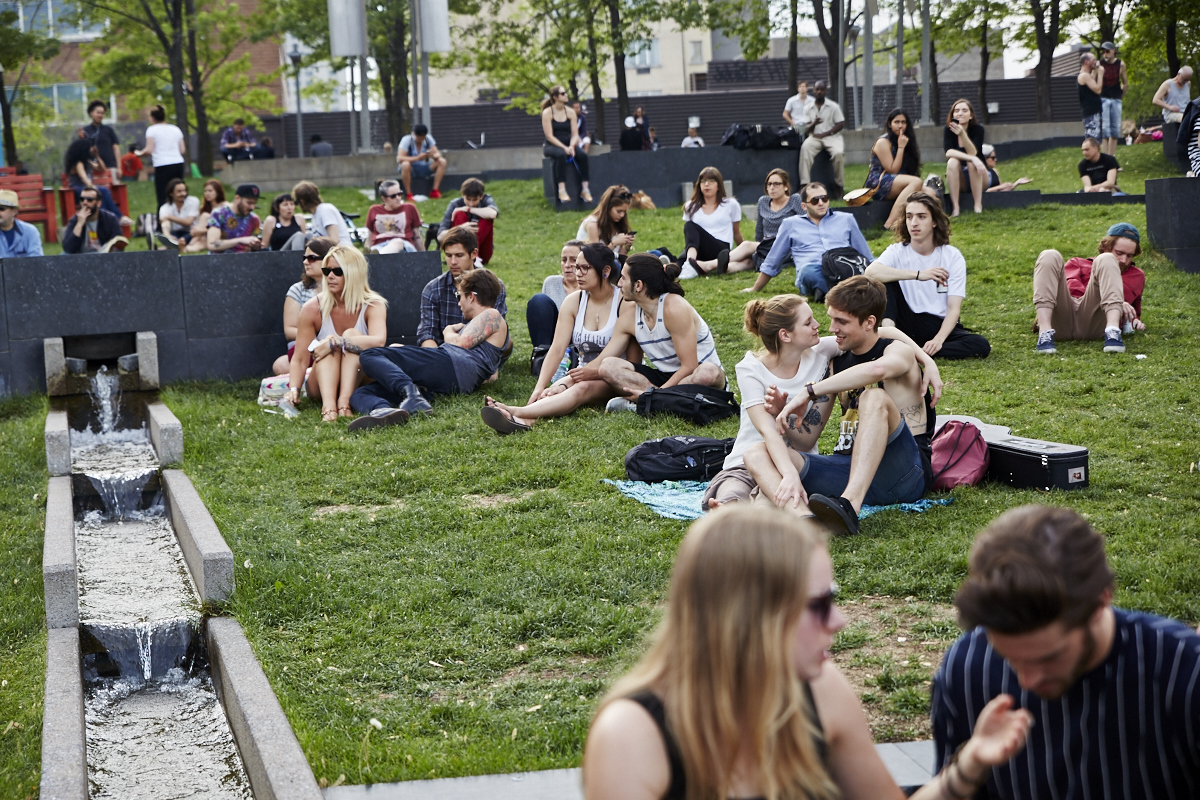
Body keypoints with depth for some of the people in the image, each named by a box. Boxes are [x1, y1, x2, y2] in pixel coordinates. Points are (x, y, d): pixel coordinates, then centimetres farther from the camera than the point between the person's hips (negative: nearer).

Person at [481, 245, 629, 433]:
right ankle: (525, 420, -65)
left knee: (581, 389, -37)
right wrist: (539, 388, -21)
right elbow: (557, 349, -6)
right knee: (552, 391, -29)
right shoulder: (573, 302, 4)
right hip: (582, 373, 5)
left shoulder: (625, 303, -9)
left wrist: (595, 370, -29)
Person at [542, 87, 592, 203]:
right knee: (561, 154, -38)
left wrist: (571, 146, -18)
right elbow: (549, 136, -12)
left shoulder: (570, 112, 7)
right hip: (552, 146, -4)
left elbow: (575, 134, 3)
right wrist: (564, 147, -22)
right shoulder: (547, 112, -6)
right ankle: (562, 190, -40)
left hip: (568, 144, 4)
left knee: (582, 154, -26)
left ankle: (585, 189, -26)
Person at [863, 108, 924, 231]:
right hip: (878, 184, -7)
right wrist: (901, 147, -9)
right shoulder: (883, 142, -3)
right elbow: (892, 170, -11)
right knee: (916, 182, -32)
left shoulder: (905, 140, 19)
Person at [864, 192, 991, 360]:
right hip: (907, 323, -1)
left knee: (981, 346, -28)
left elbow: (954, 308, -10)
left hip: (940, 326, 1)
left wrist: (938, 339, -28)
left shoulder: (952, 256, -3)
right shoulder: (897, 252, -4)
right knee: (885, 279, -19)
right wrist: (918, 275, -35)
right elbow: (871, 272, -28)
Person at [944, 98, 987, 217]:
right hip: (957, 180, 1)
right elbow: (948, 152, -24)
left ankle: (978, 206, -30)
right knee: (952, 161, -29)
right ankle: (955, 207, -33)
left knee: (971, 163, -31)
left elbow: (973, 153, -25)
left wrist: (962, 134, -41)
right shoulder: (948, 130, -8)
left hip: (977, 177, -1)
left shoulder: (978, 129, -11)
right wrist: (972, 158, -38)